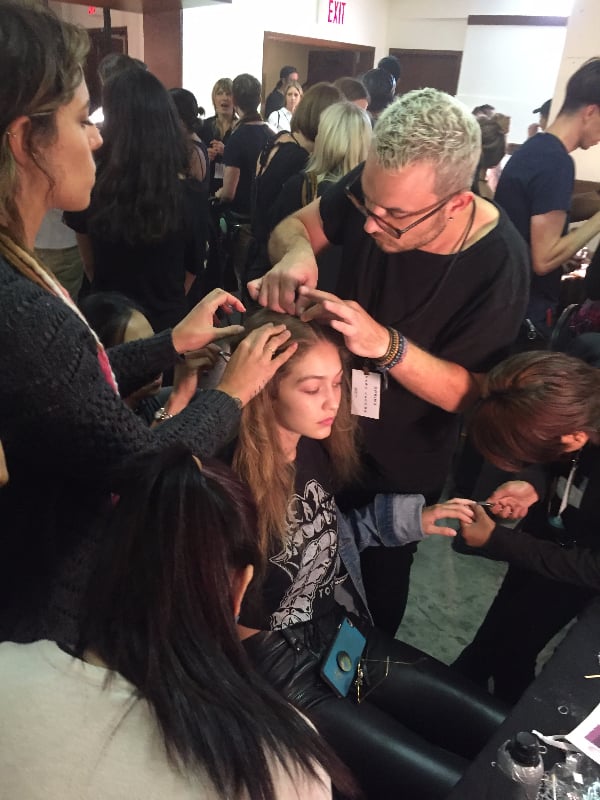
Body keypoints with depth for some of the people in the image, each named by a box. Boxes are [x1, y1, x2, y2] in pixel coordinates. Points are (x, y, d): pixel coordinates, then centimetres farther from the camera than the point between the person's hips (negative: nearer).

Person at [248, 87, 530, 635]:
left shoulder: (498, 265, -28)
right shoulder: (380, 187, -19)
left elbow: (469, 393, -21)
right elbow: (295, 226, -5)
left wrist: (386, 345, -39)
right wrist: (295, 254, -30)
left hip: (402, 463, -3)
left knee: (379, 578, 22)